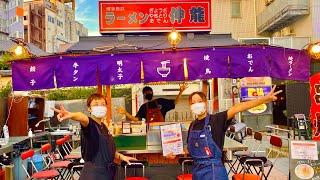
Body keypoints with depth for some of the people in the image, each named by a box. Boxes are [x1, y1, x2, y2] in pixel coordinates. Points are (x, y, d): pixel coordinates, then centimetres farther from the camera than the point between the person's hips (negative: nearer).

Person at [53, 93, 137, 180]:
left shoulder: (103, 126, 11)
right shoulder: (89, 124, -13)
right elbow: (83, 118, -38)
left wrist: (120, 156, 16)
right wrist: (71, 115, -58)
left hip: (108, 170, 8)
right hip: (93, 172, -8)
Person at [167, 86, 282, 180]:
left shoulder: (216, 120, -9)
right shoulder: (193, 126, 7)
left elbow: (236, 108, -23)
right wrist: (176, 153, 5)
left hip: (213, 171, -5)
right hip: (197, 170, 6)